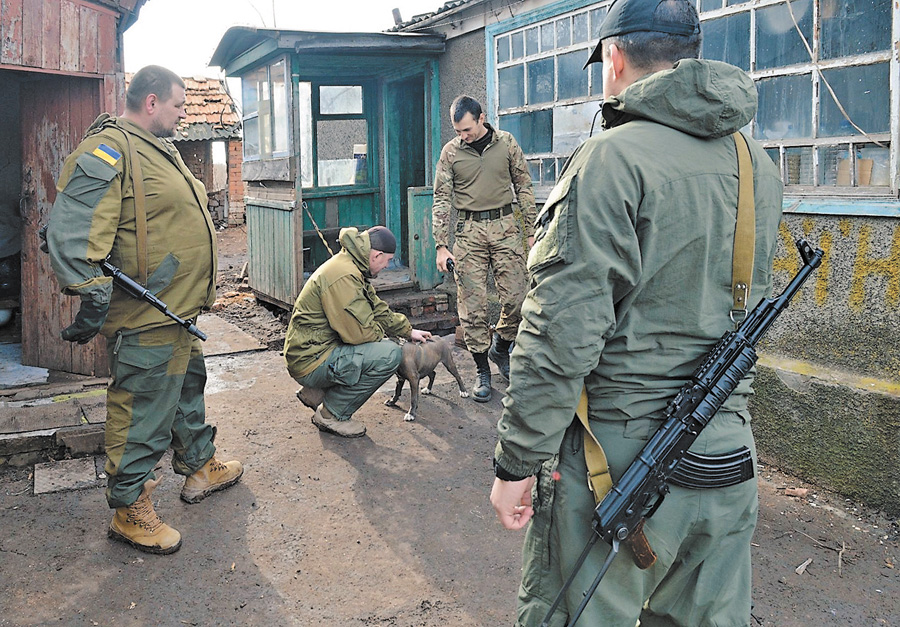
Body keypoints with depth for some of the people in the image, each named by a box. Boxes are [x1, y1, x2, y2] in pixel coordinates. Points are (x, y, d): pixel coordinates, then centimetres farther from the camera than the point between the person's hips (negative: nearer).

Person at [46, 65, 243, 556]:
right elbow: (70, 229, -27)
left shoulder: (158, 150, 17)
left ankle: (200, 468, 42)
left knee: (188, 392, 24)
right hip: (144, 318, -11)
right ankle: (129, 512, 13)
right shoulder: (107, 151, -17)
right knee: (143, 413, -1)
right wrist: (92, 294, -31)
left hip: (178, 311, 11)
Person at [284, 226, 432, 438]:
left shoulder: (352, 268, 11)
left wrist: (409, 331, 27)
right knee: (390, 354, -19)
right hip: (311, 363, -11)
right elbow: (360, 332, -24)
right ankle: (331, 414, -6)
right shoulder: (343, 276, -23)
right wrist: (381, 335, -3)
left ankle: (317, 392, 16)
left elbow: (377, 309, 25)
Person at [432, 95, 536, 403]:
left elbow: (524, 187, 9)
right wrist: (441, 245, -4)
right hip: (470, 230, 0)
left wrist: (530, 231, 5)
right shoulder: (450, 152, 3)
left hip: (505, 226, 1)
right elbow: (441, 200, 3)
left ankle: (500, 347, 24)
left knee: (516, 297, -4)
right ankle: (482, 371, 10)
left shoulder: (506, 143, 4)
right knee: (472, 305, -2)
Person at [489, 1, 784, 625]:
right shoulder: (760, 166, 9)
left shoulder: (614, 158, -15)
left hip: (616, 453, -7)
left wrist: (517, 461, -13)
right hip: (728, 452, 7)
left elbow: (563, 331, -20)